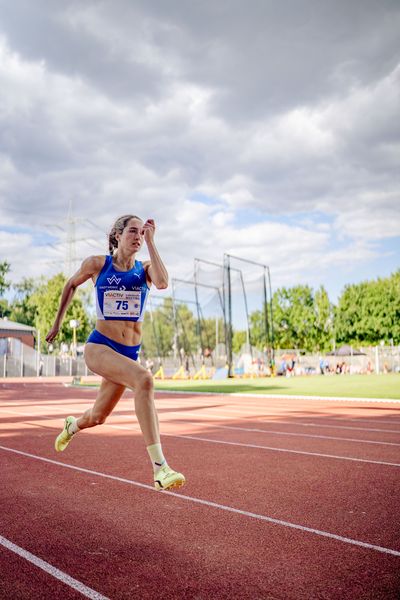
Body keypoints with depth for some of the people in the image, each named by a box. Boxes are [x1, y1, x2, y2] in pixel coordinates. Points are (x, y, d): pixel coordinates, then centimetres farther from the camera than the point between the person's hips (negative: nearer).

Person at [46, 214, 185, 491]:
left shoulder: (145, 269, 2)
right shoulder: (97, 264, -2)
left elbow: (162, 283, -22)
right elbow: (71, 285, 17)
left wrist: (150, 242, -17)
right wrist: (57, 322, 21)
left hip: (128, 353, 4)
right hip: (99, 347, -4)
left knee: (97, 418, 17)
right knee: (144, 378, -33)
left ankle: (73, 425, 58)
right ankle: (160, 468, -35)